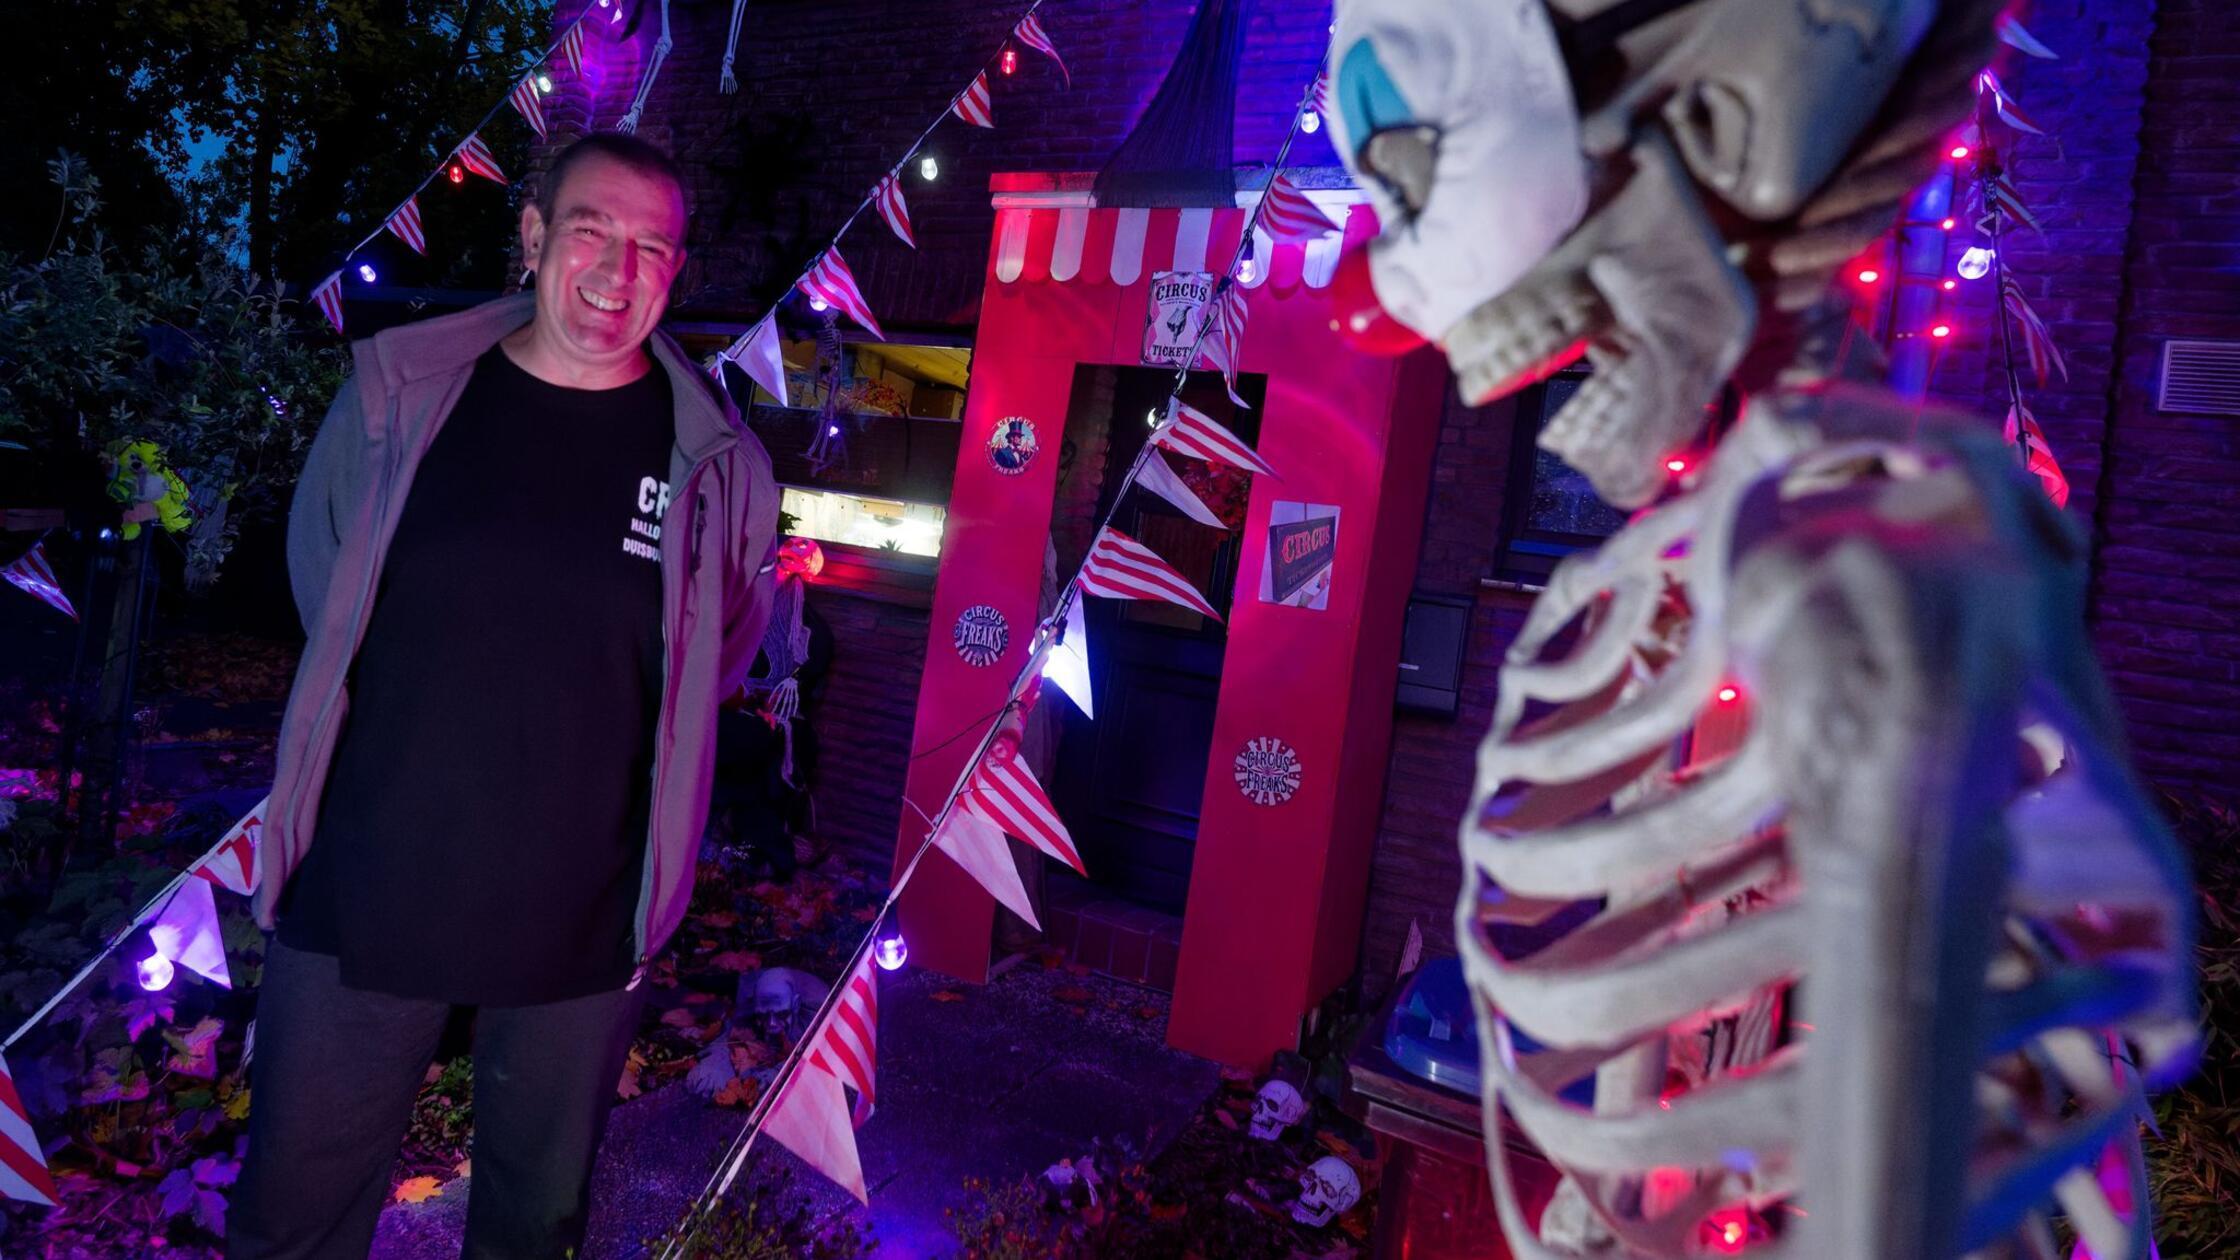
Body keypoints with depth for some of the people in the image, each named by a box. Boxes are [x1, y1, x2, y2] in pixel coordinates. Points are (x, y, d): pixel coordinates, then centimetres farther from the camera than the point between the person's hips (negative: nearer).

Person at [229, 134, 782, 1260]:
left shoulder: (717, 461, -8)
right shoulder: (397, 394, -4)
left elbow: (725, 644, 9)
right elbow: (320, 581, 11)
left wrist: (589, 731, 5)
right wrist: (434, 718, 8)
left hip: (583, 921, 0)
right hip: (364, 888, 1)